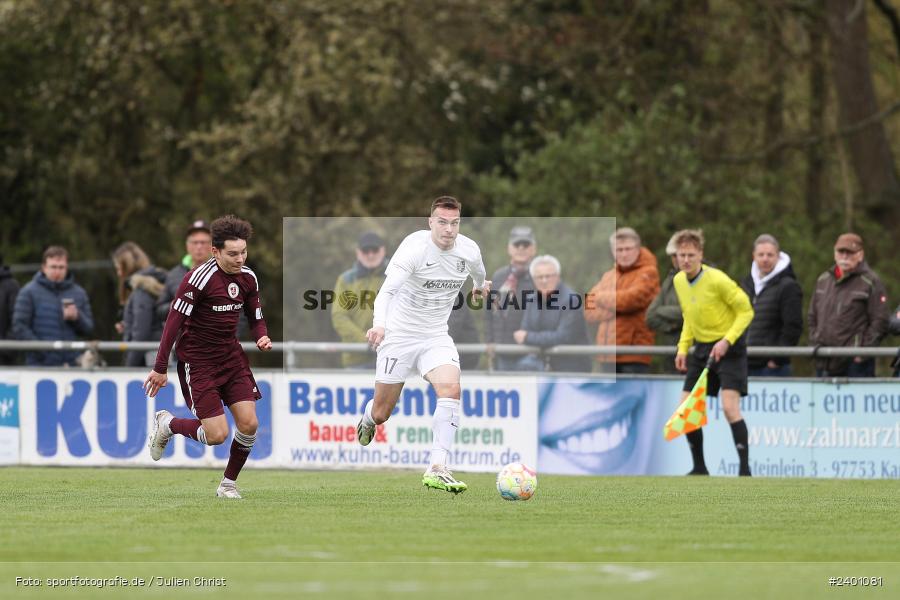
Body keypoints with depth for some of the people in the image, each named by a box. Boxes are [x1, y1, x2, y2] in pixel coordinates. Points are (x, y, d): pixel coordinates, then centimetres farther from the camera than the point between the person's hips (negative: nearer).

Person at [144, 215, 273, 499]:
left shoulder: (248, 278, 1)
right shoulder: (199, 278, -20)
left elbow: (256, 318, 15)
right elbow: (174, 320, -17)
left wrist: (262, 337, -9)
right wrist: (160, 368, -16)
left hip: (231, 356, 6)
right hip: (197, 360, -6)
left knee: (249, 424, -6)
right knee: (217, 435, -10)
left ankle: (228, 484, 15)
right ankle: (167, 424, 19)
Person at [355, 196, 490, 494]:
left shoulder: (469, 250, -6)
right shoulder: (414, 247, -22)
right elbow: (387, 290, -33)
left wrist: (480, 285, 44)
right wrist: (379, 324, -51)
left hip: (436, 336, 3)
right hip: (398, 335, -3)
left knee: (450, 388, -26)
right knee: (381, 414, 5)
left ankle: (437, 470, -27)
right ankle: (367, 419, 47)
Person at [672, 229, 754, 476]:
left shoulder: (717, 280, -19)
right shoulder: (679, 281, 3)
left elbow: (746, 311, -14)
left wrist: (726, 340, -22)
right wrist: (683, 347, 7)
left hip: (728, 347, -7)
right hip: (702, 348, 7)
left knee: (729, 406, -20)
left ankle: (744, 468, -15)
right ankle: (699, 468, 15)